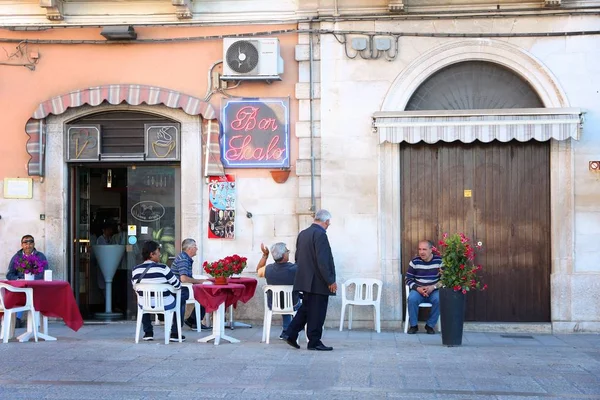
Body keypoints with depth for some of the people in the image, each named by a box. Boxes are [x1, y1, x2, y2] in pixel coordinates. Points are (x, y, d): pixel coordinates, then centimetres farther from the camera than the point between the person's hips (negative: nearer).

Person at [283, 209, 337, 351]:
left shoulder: (303, 234, 10)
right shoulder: (320, 234, -17)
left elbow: (297, 257, 15)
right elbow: (322, 261, -22)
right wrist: (330, 281, -17)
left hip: (306, 280, 9)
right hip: (318, 281, -8)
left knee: (306, 308, 18)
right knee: (317, 312, 0)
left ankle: (291, 334, 15)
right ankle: (314, 342, 7)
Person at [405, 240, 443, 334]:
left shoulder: (439, 261, -6)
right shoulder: (415, 261, -4)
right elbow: (408, 279, 1)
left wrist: (433, 287, -19)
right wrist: (417, 288, -17)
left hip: (434, 290, 0)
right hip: (418, 290, 0)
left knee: (439, 299, -33)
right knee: (412, 299, -32)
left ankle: (430, 325, -12)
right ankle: (413, 325, -11)